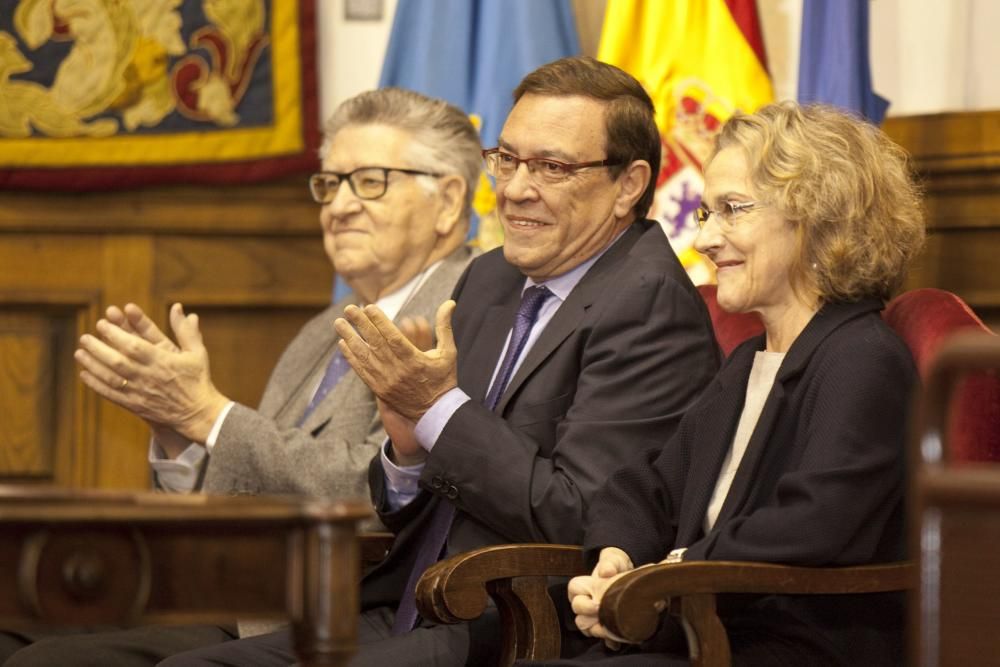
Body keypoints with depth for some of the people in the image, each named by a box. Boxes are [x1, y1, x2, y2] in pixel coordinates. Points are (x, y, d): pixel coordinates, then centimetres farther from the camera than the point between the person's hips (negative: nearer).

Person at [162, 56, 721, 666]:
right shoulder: (490, 281, 16)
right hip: (404, 617, 8)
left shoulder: (650, 303, -10)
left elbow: (578, 520, -18)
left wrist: (440, 409, -14)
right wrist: (408, 449, -4)